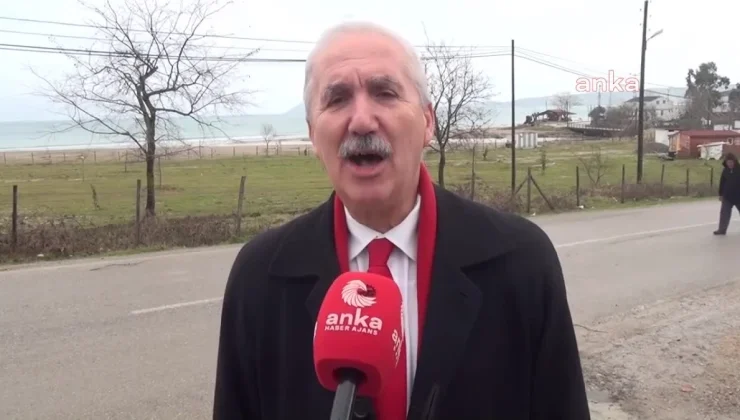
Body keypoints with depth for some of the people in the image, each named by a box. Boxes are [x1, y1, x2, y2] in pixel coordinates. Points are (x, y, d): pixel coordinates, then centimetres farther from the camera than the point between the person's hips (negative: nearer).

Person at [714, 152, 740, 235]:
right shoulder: (725, 170, 2)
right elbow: (722, 183, 7)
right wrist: (721, 194, 5)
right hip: (727, 196, 3)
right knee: (724, 213, 2)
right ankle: (722, 229, 6)